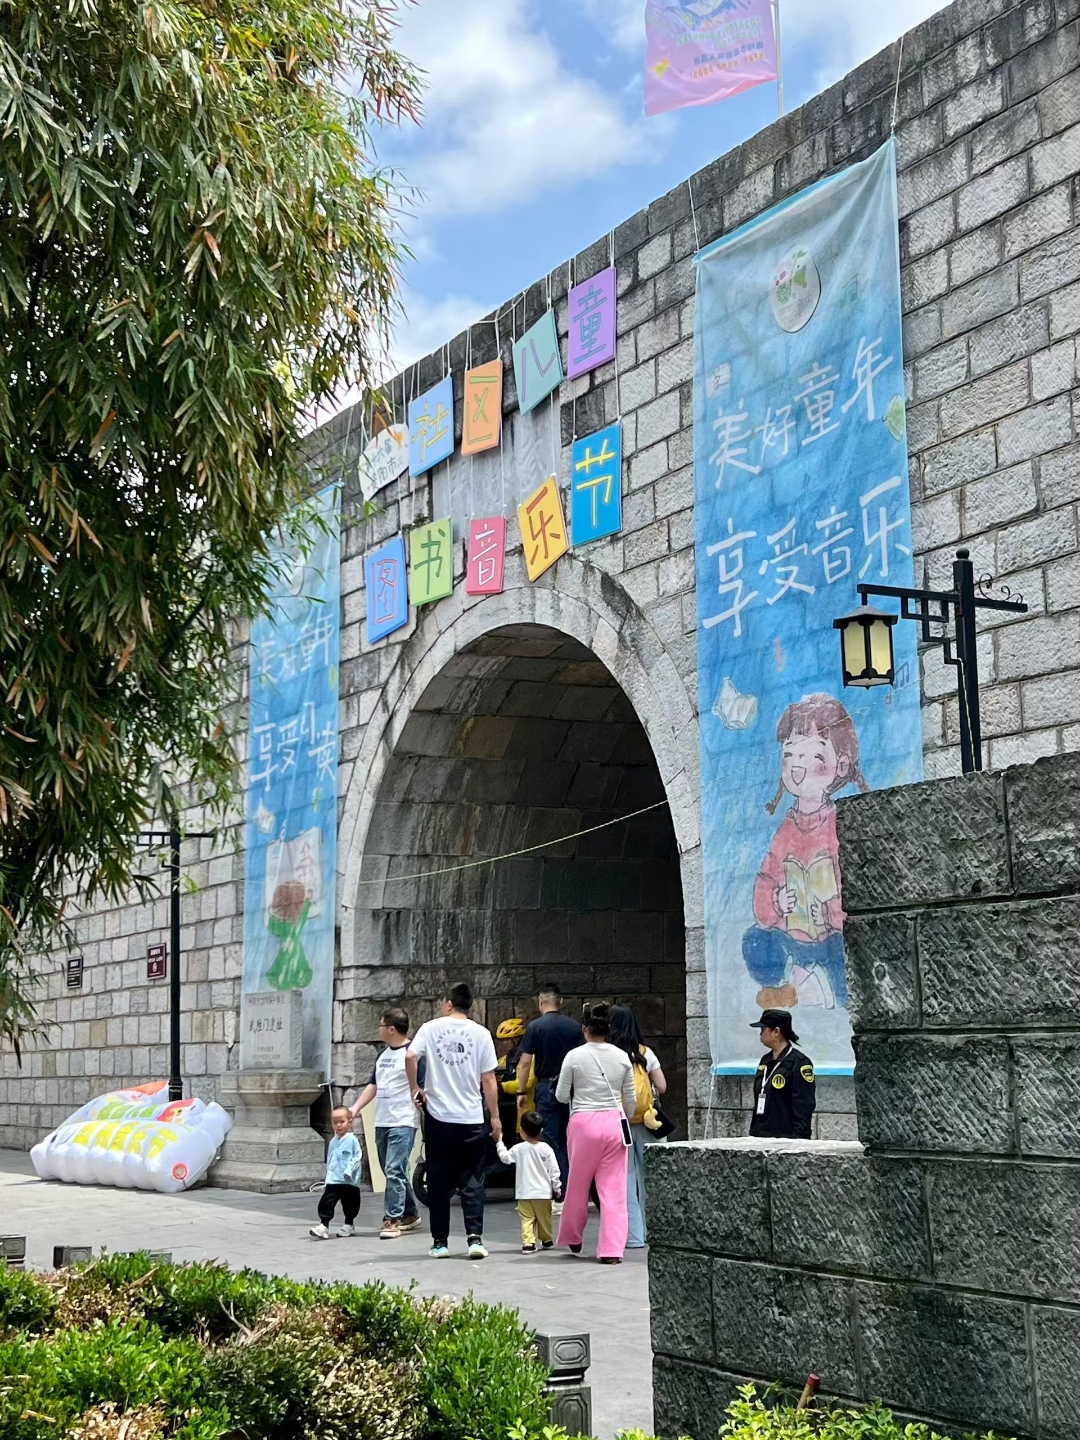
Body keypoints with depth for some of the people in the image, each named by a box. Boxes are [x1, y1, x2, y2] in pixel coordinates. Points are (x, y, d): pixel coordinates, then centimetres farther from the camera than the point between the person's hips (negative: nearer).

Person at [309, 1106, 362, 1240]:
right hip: (333, 1181, 4)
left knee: (349, 1204, 11)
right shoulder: (333, 1142, 11)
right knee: (326, 1202, -9)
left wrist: (349, 1171, -24)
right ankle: (324, 1226, -10)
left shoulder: (352, 1140, -8)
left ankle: (348, 1225, 28)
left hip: (349, 1182, -4)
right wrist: (327, 1179, 19)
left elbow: (357, 1157, -14)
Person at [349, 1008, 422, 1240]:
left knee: (395, 1171, -14)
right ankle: (411, 1215, 25)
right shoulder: (383, 1055, 17)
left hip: (403, 1122, -9)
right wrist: (356, 1108, 14)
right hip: (381, 1122, 9)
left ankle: (392, 1220, -12)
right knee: (393, 1172, 13)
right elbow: (373, 1085, 22)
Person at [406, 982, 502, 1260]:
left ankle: (440, 1242, 12)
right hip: (472, 1119, 0)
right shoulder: (481, 1034, 1)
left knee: (439, 1182, 9)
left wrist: (416, 1089, 0)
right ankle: (475, 1237, -8)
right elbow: (488, 1080, 0)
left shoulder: (431, 1028, 1)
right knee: (472, 1182, 4)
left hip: (438, 1117, 0)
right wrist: (495, 1118, 6)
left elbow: (410, 1056, -14)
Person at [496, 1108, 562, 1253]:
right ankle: (546, 1240, 31)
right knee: (544, 1217, 17)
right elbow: (554, 1170, -4)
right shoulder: (546, 1149, -7)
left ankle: (528, 1243, -13)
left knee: (527, 1219, -1)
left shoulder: (518, 1149, -8)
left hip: (524, 1192, -1)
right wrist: (557, 1188, 7)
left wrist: (499, 1142, 20)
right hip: (543, 1192, 1)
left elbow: (505, 1158, 10)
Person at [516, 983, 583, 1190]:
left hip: (547, 1087, -3)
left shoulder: (535, 1027, -6)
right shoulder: (574, 1026, 4)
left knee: (551, 1140, 0)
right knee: (569, 1140, 12)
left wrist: (521, 1092, -1)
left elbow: (525, 1062, -8)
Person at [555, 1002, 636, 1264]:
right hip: (613, 1122, 2)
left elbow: (561, 1096, 0)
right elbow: (631, 1098, 8)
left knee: (578, 1186, 15)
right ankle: (612, 1249, -1)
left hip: (584, 1123, -2)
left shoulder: (574, 1056, -6)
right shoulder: (622, 1057, 2)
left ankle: (573, 1239, 31)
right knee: (614, 1189, 3)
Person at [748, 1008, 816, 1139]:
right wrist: (753, 1133, 17)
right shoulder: (765, 1061, 14)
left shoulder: (799, 1063, -10)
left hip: (785, 1138, -8)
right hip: (761, 1137, 8)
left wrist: (798, 1138, -19)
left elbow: (803, 1107, -14)